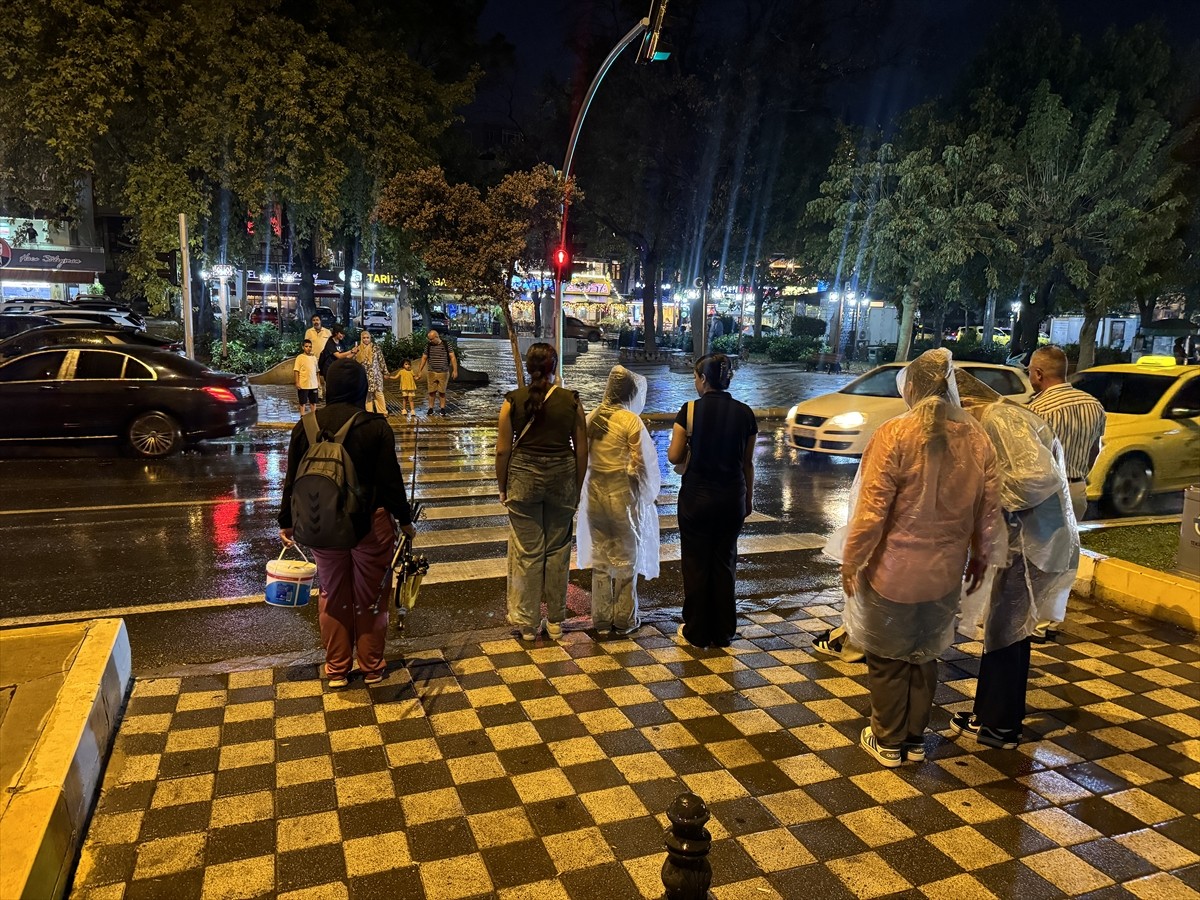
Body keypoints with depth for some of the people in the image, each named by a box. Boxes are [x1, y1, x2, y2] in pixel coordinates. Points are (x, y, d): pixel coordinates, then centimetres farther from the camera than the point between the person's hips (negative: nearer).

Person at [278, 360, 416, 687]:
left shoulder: (306, 426, -2)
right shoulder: (376, 426, -12)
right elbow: (391, 479, -10)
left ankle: (336, 669, 26)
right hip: (370, 523, -2)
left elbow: (293, 479, 3)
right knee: (370, 596, 12)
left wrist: (287, 521, 15)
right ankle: (371, 667, 25)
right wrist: (405, 519, 1)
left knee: (332, 595, 17)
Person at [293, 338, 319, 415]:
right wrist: (297, 382, -14)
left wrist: (318, 381, 13)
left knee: (313, 402, 12)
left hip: (313, 385, 5)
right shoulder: (300, 357, -6)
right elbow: (296, 371, -9)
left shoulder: (314, 358, 9)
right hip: (303, 385, -5)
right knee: (303, 403, 4)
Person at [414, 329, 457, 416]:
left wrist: (455, 370, -10)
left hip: (443, 373, -2)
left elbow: (453, 357, -3)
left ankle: (443, 409, 13)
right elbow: (424, 359, 9)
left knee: (442, 392, 4)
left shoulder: (446, 345, -3)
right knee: (431, 391, 2)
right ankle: (431, 409, 11)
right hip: (432, 373, 2)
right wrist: (419, 371, 6)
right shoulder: (428, 346, 3)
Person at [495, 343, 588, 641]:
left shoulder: (513, 400, -4)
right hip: (562, 477, 1)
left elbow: (503, 450, -3)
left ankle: (527, 623, 18)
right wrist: (577, 489, 13)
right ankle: (555, 622, 23)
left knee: (526, 552, 8)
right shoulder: (571, 401, -1)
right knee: (557, 550, 12)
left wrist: (502, 488, 10)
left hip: (523, 476, -1)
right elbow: (581, 451, 2)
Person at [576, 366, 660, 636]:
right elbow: (639, 464, -12)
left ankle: (601, 619, 22)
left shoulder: (591, 418, 2)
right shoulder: (630, 420, -13)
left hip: (595, 492, 5)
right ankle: (625, 620, 19)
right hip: (623, 493, -5)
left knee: (600, 557, 15)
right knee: (626, 558, 10)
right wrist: (647, 495, 2)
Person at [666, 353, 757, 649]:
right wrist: (749, 498, 14)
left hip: (697, 495, -3)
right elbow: (748, 462, 4)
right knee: (725, 562, 14)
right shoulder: (745, 413, -1)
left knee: (696, 563, 9)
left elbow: (674, 456, -9)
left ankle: (697, 632, 19)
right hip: (732, 496, 3)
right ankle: (723, 632, 23)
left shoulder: (690, 410, -11)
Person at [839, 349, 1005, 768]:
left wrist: (851, 559, -7)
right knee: (925, 654, 21)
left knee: (888, 657, 13)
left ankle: (888, 742, 26)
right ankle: (915, 739, 33)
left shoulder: (895, 434, -18)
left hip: (893, 570, -5)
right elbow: (989, 507, 4)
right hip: (946, 572, 5)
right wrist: (980, 556, 18)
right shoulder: (976, 438, -2)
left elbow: (872, 508, -18)